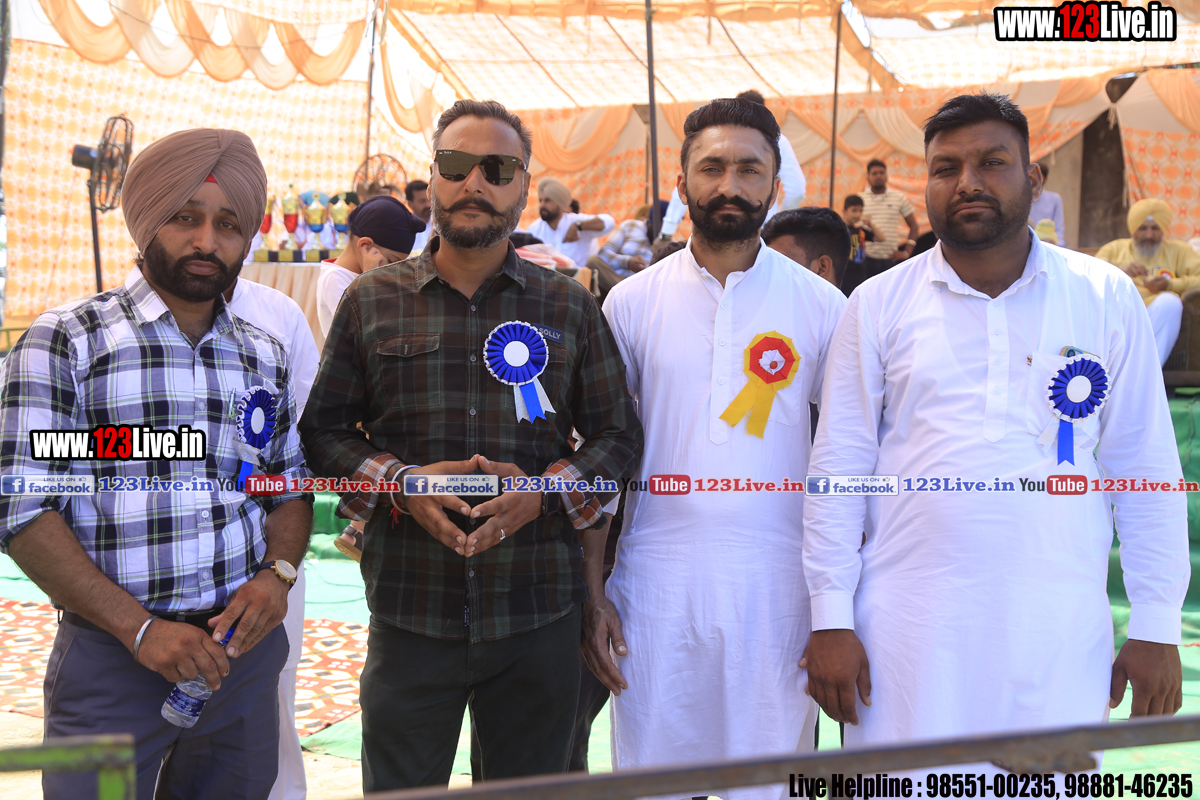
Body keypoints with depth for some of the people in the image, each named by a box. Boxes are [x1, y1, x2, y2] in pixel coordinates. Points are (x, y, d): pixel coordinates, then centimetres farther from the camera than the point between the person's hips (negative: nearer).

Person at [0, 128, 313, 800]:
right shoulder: (66, 341, -5)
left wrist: (279, 573, -4)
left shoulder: (265, 358, 11)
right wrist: (139, 627, -17)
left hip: (245, 649, 4)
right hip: (111, 658, -4)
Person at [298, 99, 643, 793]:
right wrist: (400, 484, -12)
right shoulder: (372, 302, 6)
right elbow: (323, 429, 7)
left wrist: (543, 492, -12)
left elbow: (620, 436, 7)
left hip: (539, 614, 1)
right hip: (409, 612, 0)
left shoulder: (572, 308, 7)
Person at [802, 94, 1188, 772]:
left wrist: (1157, 627, 3)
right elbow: (838, 465, 4)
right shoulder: (879, 305, 4)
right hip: (908, 630, 0)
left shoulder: (1106, 298, 5)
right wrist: (831, 621, -1)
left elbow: (1146, 467, 6)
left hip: (1060, 637, 1)